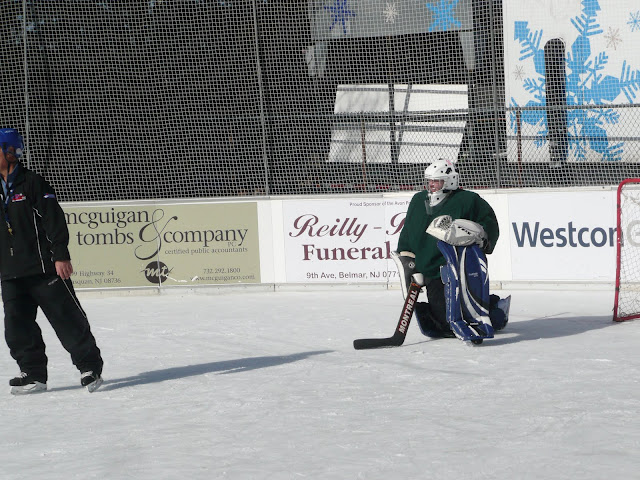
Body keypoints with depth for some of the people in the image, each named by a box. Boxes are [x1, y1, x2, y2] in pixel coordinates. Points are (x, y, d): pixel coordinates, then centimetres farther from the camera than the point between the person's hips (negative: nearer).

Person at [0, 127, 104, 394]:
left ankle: (90, 366, 7)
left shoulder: (32, 182, -7)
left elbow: (53, 219, -12)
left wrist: (61, 255, -17)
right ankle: (33, 374, 11)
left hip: (44, 267, -7)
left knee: (67, 317, -2)